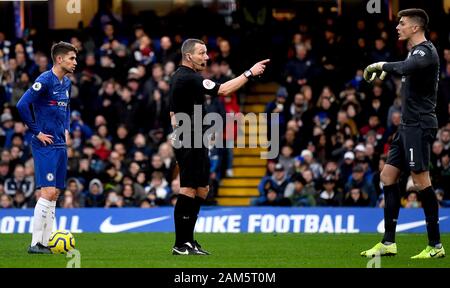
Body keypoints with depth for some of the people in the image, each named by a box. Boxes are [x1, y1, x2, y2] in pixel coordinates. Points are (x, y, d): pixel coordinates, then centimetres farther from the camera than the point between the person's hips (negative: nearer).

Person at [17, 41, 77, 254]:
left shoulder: (66, 83, 12)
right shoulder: (45, 81, -14)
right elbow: (22, 105, -22)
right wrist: (36, 131, -16)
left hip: (60, 145, 9)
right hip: (45, 145, -9)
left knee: (54, 194, 7)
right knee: (48, 192, -14)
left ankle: (45, 242, 10)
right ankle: (35, 243, -11)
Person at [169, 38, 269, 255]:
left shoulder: (178, 77, 17)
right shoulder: (189, 78, -16)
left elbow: (173, 113, 22)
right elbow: (222, 90, -23)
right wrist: (250, 73, -18)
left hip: (192, 142, 11)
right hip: (190, 142, -11)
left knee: (202, 190, 13)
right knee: (189, 190, -10)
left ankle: (188, 240, 16)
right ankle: (181, 245, -9)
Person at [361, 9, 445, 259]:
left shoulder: (425, 51, -14)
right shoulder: (416, 51, 17)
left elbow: (406, 68, -34)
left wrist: (382, 65, -20)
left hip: (419, 126, -10)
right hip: (408, 126, 10)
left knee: (421, 180, -10)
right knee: (388, 175, 8)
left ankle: (436, 246, -6)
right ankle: (389, 243, 10)